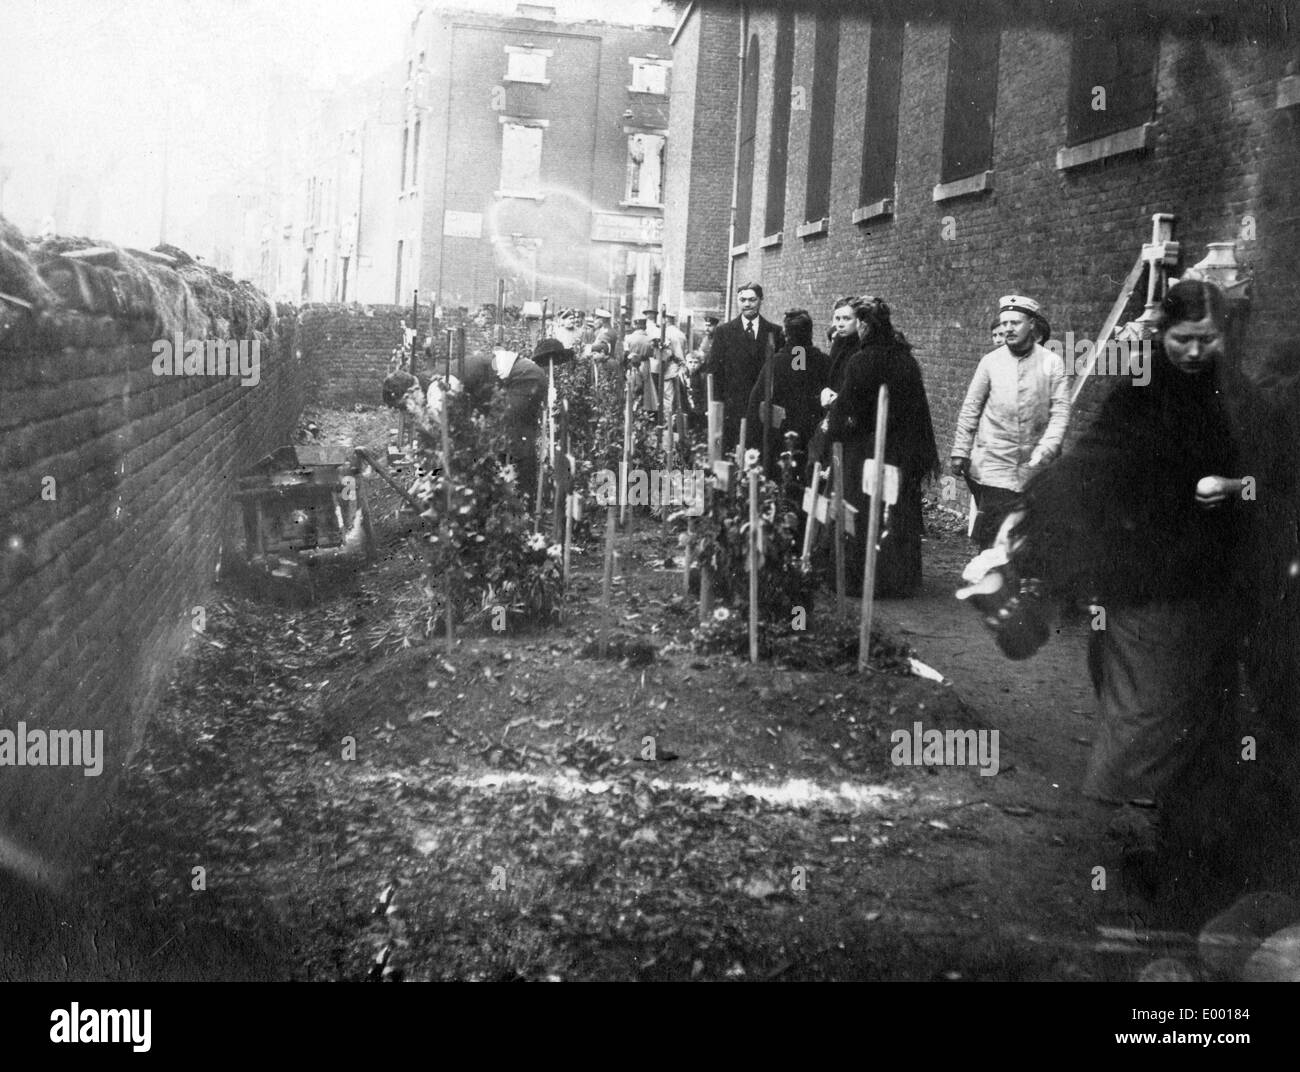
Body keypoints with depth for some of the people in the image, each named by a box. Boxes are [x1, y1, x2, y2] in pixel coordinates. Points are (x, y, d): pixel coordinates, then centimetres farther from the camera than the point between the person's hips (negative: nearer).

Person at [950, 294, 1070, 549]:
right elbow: (970, 409, 7)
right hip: (994, 462, 0)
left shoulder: (1052, 363, 1)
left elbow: (1060, 412, -3)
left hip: (1035, 469, 1)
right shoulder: (991, 361, 4)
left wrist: (1043, 452, -15)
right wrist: (960, 452, 1)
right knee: (992, 538, -7)